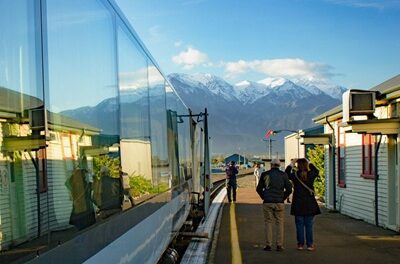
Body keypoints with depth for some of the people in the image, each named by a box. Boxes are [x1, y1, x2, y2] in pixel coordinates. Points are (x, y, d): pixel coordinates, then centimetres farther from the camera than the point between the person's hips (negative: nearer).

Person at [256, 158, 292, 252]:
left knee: (268, 223, 6)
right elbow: (289, 189, -1)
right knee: (279, 223, 6)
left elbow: (259, 189, 4)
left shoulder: (265, 174, 2)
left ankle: (268, 245, 2)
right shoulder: (283, 175, 1)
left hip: (267, 202, 0)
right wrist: (283, 198, 9)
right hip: (279, 202, 0)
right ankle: (279, 245, 3)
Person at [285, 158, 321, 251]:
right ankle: (310, 244, 8)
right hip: (310, 204, 1)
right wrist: (309, 164, 22)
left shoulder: (295, 175, -8)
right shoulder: (311, 175, -4)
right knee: (309, 225, 6)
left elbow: (286, 174, 13)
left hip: (298, 204, -1)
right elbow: (316, 171, 20)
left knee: (299, 225, 6)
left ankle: (300, 244, 8)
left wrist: (291, 164, 18)